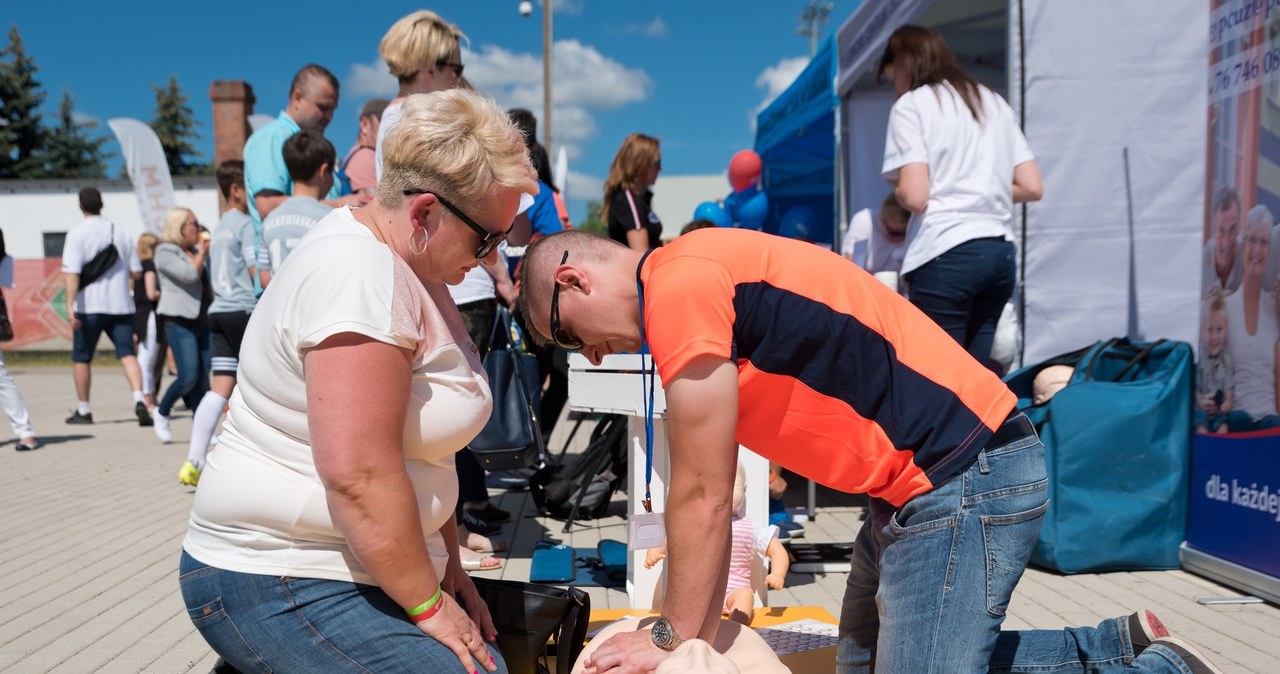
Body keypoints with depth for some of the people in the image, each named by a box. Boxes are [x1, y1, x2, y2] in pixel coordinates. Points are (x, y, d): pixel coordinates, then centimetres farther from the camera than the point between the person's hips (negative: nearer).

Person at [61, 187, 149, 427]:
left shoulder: (77, 234, -5)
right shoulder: (120, 233, 7)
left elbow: (72, 274, -16)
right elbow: (136, 272, 9)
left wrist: (69, 304, -19)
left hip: (89, 306, -3)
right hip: (120, 304, 3)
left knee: (81, 358, 12)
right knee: (127, 354, -2)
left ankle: (83, 411, 21)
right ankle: (139, 400, -23)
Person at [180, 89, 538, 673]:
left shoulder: (409, 264, 10)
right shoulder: (359, 275, -22)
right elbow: (357, 475, -27)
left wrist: (446, 562, 11)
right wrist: (426, 603, -16)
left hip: (357, 568, 9)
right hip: (281, 590, -9)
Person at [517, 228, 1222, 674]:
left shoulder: (677, 289, -18)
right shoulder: (700, 272, 13)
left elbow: (702, 497, -13)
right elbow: (711, 486, 15)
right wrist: (692, 614, 18)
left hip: (962, 478, -10)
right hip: (931, 479, 10)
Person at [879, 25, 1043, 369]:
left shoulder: (911, 104, 0)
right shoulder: (995, 102, 19)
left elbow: (915, 196, -11)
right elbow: (1032, 187, 14)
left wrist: (896, 190, 10)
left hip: (946, 255, -7)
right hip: (1001, 253, 7)